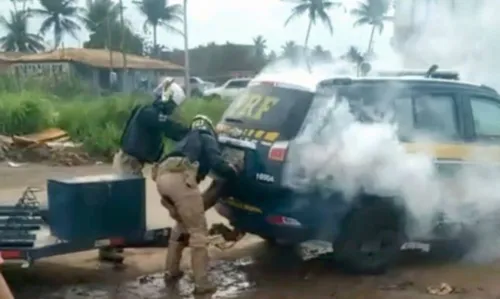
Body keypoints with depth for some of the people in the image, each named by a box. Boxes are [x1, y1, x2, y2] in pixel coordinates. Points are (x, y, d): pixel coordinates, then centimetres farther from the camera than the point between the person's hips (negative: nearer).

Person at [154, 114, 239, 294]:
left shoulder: (187, 140, 40)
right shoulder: (207, 138, 20)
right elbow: (217, 163, 3)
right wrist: (233, 172, 21)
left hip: (162, 177, 7)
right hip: (179, 177, -7)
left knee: (182, 225, 27)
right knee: (198, 230, 0)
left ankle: (171, 271, 30)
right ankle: (201, 283, -2)